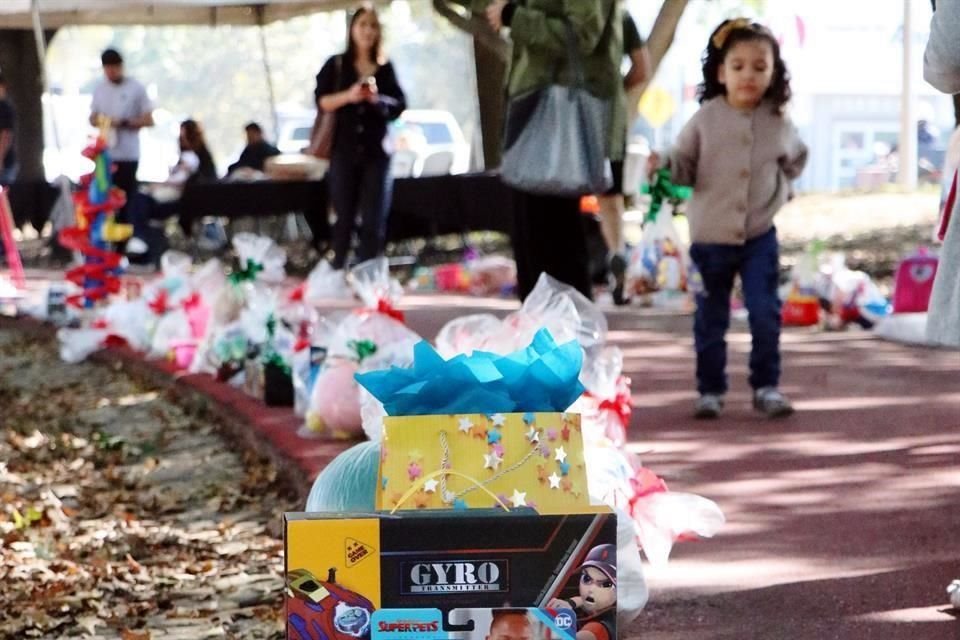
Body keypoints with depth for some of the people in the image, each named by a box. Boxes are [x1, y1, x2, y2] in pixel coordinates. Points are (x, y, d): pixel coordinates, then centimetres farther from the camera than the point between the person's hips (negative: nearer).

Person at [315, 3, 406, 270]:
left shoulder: (385, 68, 10)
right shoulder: (336, 65, 6)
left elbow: (400, 106, 6)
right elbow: (321, 100, -2)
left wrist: (377, 99, -13)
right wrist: (349, 96, -17)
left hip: (377, 151, 1)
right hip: (344, 150, -1)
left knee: (374, 221, -4)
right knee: (344, 218, -2)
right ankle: (338, 272, 5)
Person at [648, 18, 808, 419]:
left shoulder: (778, 123, -1)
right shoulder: (707, 118, -6)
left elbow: (796, 159, 20)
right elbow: (685, 165, -6)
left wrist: (779, 189, 12)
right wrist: (665, 166, -24)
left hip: (759, 237, 1)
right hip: (711, 236, 0)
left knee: (765, 314, -4)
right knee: (710, 320, 8)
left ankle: (766, 387, 10)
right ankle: (710, 390, 20)